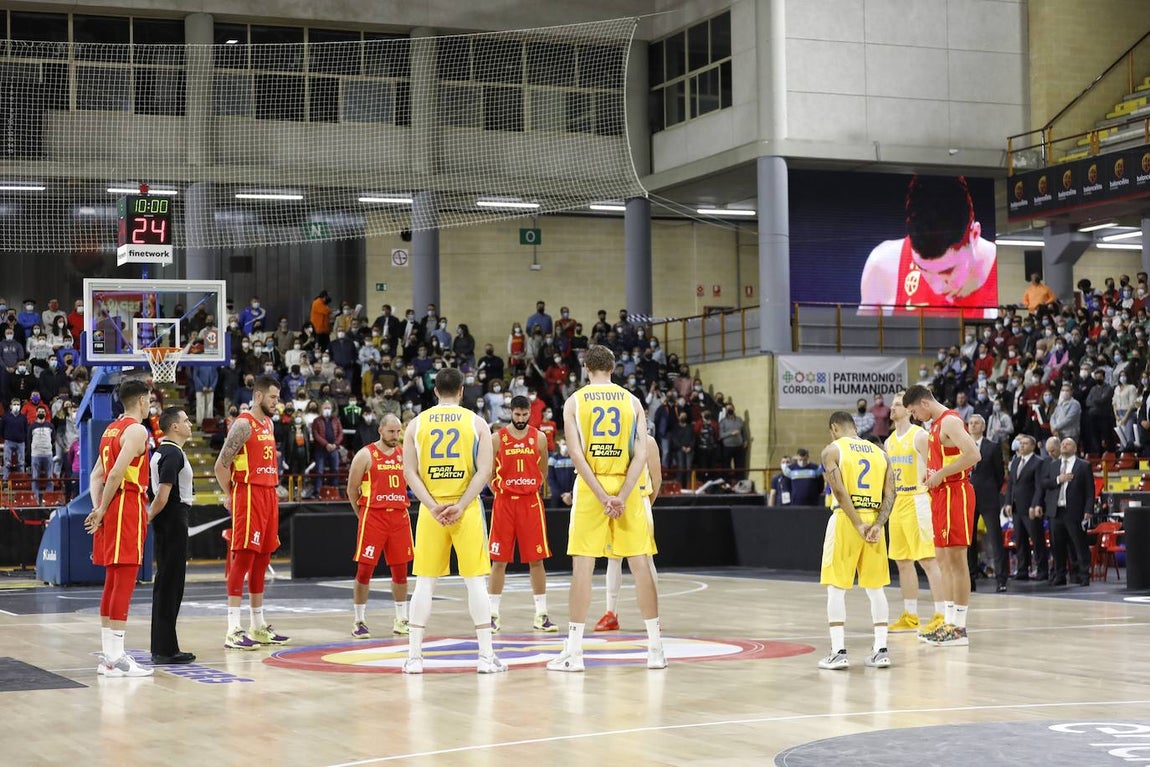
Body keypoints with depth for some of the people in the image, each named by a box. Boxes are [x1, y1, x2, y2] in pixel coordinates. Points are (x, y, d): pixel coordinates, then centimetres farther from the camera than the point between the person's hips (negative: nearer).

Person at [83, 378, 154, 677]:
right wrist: (102, 511, -12)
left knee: (113, 582, 12)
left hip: (113, 509, 9)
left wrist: (98, 508, 4)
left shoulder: (111, 429, 17)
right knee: (124, 582, -8)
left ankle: (109, 655, 16)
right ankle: (115, 658, -9)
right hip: (128, 507, -9)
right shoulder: (136, 430, -11)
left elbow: (96, 475, 14)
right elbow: (116, 473, -20)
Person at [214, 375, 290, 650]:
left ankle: (258, 626, 18)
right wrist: (229, 496, -6)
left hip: (269, 494, 9)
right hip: (248, 494, -9)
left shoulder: (269, 424, 16)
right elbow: (221, 465, -14)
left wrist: (272, 490, 15)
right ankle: (233, 631, -11)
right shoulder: (243, 424, -12)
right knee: (243, 557, -10)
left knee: (262, 560, 11)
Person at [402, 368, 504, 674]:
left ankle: (414, 655, 5)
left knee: (425, 581, 7)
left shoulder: (416, 423, 4)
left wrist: (434, 507, -8)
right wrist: (460, 506, -12)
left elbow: (410, 472, -3)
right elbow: (484, 471, -9)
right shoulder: (476, 422, 1)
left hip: (430, 510, 2)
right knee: (475, 579, 1)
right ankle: (486, 655, 0)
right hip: (466, 508, -1)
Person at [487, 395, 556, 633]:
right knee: (499, 560, 1)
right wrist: (498, 492, 0)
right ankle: (493, 615, 8)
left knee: (536, 559, 2)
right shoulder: (497, 438, -1)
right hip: (504, 503, -1)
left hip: (531, 502, 1)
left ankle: (541, 615, 7)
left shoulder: (539, 437, 4)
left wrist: (534, 490, 10)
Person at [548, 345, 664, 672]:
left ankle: (573, 651, 0)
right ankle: (656, 648, 7)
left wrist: (602, 497, -12)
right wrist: (622, 497, -10)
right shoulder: (632, 401, 6)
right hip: (627, 488, 1)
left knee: (582, 567, 1)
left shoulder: (574, 402, 2)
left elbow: (577, 455, -9)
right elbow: (641, 454, -5)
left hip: (589, 489, -1)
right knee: (640, 565, 5)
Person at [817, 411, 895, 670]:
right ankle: (881, 649, 9)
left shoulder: (832, 450, 0)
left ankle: (838, 651, -4)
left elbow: (839, 491, -13)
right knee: (875, 587, 11)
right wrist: (877, 525, -6)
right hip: (874, 521, 4)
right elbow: (890, 493, 3)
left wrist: (858, 525, -13)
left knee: (836, 587, 1)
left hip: (845, 521, -4)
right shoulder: (879, 452, 14)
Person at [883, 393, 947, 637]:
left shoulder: (920, 436, -8)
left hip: (916, 502, -8)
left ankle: (942, 616, -10)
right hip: (896, 503, 8)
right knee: (902, 561, 10)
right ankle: (910, 616, 17)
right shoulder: (890, 441, 15)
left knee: (929, 560, -10)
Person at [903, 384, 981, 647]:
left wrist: (940, 475, -19)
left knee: (956, 559, -7)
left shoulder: (950, 421, -14)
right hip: (941, 495, 10)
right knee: (943, 559, 11)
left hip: (955, 494, -10)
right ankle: (949, 622, 15)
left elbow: (973, 455, -25)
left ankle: (960, 628, -4)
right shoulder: (936, 424, 16)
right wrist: (932, 475, 10)